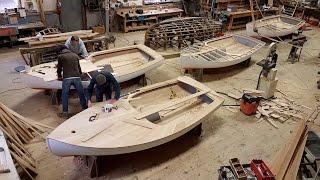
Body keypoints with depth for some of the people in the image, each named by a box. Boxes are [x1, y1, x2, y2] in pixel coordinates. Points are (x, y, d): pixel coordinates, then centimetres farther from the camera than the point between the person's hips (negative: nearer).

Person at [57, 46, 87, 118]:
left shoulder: (60, 56, 10)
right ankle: (85, 109, 24)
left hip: (67, 78, -2)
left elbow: (59, 68, 16)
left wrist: (59, 76, 33)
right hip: (77, 77, 3)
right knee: (81, 94, 13)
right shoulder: (75, 55, 20)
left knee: (65, 96, 9)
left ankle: (65, 113, 15)